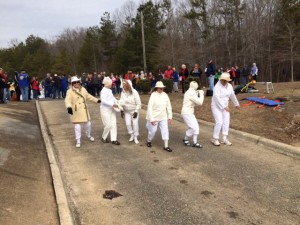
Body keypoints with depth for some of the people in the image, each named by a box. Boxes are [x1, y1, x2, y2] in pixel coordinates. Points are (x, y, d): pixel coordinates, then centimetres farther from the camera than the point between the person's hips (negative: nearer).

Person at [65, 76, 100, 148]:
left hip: (84, 111, 5)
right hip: (76, 112, -5)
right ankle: (78, 141, 14)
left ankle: (88, 135, 42)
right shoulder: (70, 91, -12)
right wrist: (69, 107, -46)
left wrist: (97, 100, 22)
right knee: (77, 126, -2)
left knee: (88, 124, 14)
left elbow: (88, 96, 19)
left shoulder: (83, 89, 5)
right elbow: (67, 100, -27)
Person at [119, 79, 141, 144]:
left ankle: (135, 137, 15)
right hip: (126, 111, 3)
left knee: (135, 124, -3)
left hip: (134, 111, -3)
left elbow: (139, 103, -17)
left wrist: (136, 111, -19)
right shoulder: (123, 92, -11)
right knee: (128, 124, 1)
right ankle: (132, 135, 24)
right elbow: (121, 101, 1)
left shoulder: (134, 92, -22)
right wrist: (121, 111, -1)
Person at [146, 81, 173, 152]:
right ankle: (149, 141, 37)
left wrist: (170, 117, 4)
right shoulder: (153, 95, -15)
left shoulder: (165, 95, -3)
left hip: (163, 117, 4)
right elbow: (150, 108, -16)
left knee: (165, 130, 0)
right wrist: (151, 119, -18)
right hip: (154, 117, -3)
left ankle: (166, 146, 8)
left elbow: (169, 106, 4)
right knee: (153, 131, 9)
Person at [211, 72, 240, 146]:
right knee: (219, 122, -13)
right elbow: (217, 98, -29)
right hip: (216, 106, -7)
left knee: (226, 122, 3)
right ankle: (215, 139, -1)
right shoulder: (217, 87, -21)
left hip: (225, 106, 7)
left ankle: (225, 139, 10)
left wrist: (236, 104, 27)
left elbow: (232, 96, 15)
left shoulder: (229, 86, 0)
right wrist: (225, 107, -30)